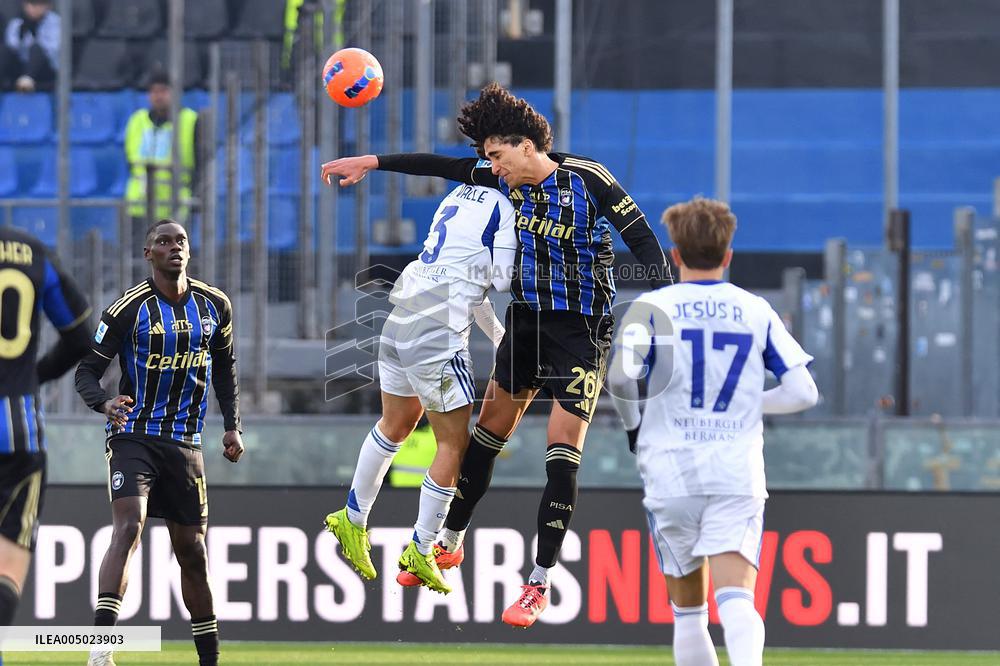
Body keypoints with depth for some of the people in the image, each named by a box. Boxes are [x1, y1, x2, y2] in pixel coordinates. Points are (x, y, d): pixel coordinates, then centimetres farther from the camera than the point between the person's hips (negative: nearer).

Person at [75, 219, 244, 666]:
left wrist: (232, 425, 11)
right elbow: (87, 369, -6)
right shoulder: (129, 309, -8)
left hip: (185, 442, 4)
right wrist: (104, 402, -27)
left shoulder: (214, 306, 6)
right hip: (133, 436, -4)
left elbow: (224, 367, 21)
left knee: (191, 549, 10)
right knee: (127, 528, -24)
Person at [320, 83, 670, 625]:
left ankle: (538, 585, -3)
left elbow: (643, 242, -16)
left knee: (563, 449, -9)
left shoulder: (588, 180, -18)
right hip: (527, 317, 6)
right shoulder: (508, 181, -1)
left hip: (581, 328, -6)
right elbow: (444, 167, 10)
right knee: (489, 428, 13)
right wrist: (372, 162, 12)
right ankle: (449, 541, 32)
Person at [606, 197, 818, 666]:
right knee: (736, 598, -13)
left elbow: (620, 376, -16)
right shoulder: (756, 311, 7)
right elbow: (802, 392, 3)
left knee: (687, 608, 13)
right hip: (738, 476, 0)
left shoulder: (652, 308, 1)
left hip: (670, 474, 0)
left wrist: (632, 425, 4)